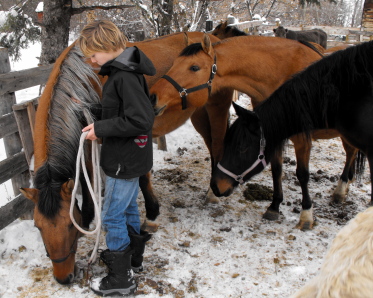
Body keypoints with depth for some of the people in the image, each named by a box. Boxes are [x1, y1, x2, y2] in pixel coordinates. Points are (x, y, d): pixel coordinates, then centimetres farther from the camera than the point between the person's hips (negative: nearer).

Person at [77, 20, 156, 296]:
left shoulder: (125, 77, -23)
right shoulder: (123, 70, 7)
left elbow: (141, 120, -30)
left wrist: (101, 128, -22)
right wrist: (101, 126, 6)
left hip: (125, 160, -10)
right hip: (130, 156, 10)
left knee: (112, 216, 3)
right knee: (128, 207, 23)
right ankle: (133, 256, 43)